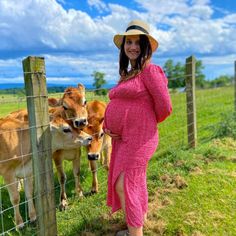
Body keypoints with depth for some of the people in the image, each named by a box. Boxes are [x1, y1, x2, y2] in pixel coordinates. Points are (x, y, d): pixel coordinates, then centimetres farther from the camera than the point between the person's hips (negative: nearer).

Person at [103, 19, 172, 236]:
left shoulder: (149, 70, -10)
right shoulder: (125, 74, 14)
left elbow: (164, 107, -12)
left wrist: (146, 123, 4)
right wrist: (107, 127, 3)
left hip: (138, 138, -8)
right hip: (121, 138, 8)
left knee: (124, 185, -8)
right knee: (135, 184, 18)